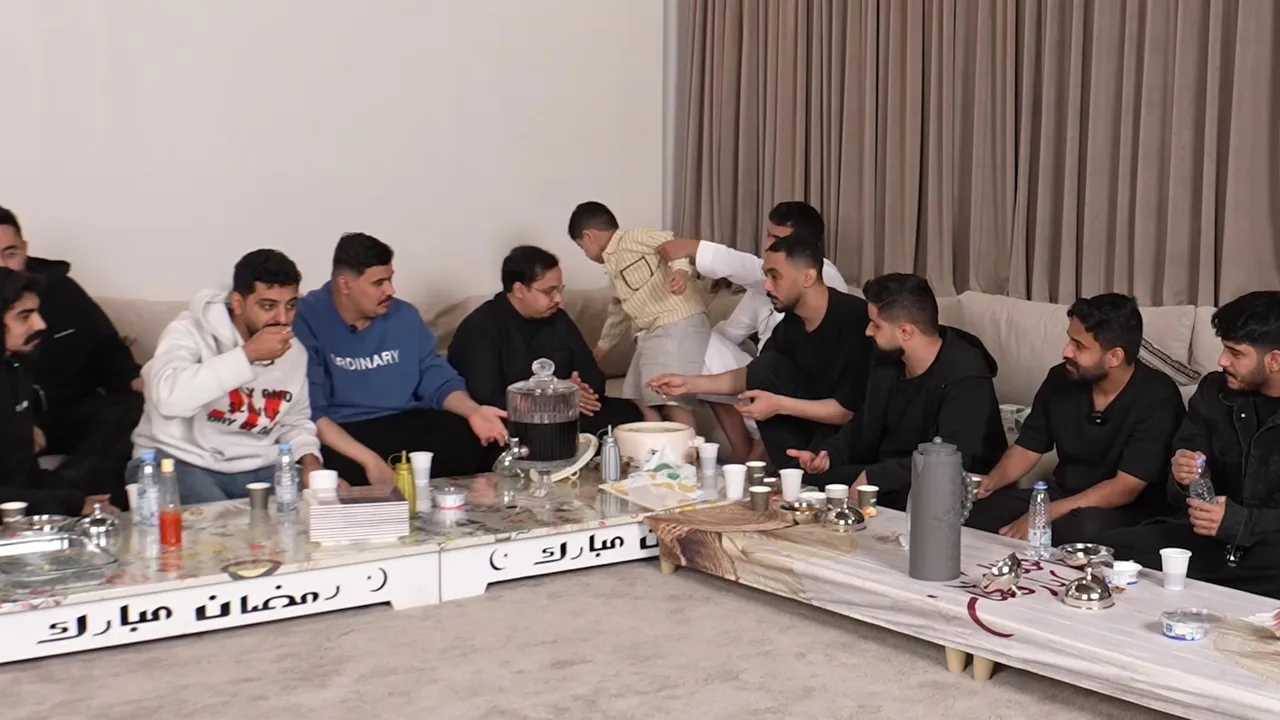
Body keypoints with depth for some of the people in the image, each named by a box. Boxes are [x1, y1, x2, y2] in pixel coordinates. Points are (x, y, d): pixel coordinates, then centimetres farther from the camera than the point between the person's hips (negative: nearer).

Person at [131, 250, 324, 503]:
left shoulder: (295, 352, 7)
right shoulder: (191, 331, -11)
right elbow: (168, 396, -31)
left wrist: (309, 460, -1)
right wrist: (247, 354, -30)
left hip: (256, 469, 6)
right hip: (181, 462, -6)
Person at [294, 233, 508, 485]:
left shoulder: (404, 315, 10)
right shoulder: (306, 321, -9)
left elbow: (437, 377, 14)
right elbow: (309, 411, -16)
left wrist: (473, 411, -10)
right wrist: (369, 460, -27)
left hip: (408, 423, 5)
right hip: (341, 433, -5)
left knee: (479, 444, -19)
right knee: (348, 475, -40)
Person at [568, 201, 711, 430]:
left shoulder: (633, 238, -3)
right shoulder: (614, 265, 25)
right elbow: (618, 311, 37)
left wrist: (680, 270, -35)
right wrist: (601, 348, 48)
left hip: (678, 325, -10)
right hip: (651, 333, 10)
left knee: (672, 400, -17)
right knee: (639, 400, 8)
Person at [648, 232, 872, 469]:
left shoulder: (854, 319, -26)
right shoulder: (792, 320, -4)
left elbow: (851, 410, -25)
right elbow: (756, 375, 9)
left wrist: (779, 405, -26)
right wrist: (690, 383, 0)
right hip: (813, 420, 7)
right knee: (764, 367, -12)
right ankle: (792, 471, -7)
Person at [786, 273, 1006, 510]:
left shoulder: (965, 379, -22)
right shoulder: (887, 359, 2)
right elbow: (866, 423, 16)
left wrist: (874, 477, -32)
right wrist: (828, 453, -3)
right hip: (890, 476, 8)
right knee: (808, 481, -6)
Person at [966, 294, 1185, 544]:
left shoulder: (1157, 398, -19)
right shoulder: (1061, 378, -2)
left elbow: (1125, 489, -24)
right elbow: (1027, 448, 7)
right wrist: (992, 481, -17)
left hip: (1128, 511, -4)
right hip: (1062, 496, 5)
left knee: (1085, 529, -40)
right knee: (975, 512, -22)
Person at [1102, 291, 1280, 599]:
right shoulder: (1214, 391, 7)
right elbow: (1183, 493, 10)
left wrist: (1239, 522, -24)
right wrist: (1182, 479, -12)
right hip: (1209, 537, 5)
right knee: (1108, 551, -16)